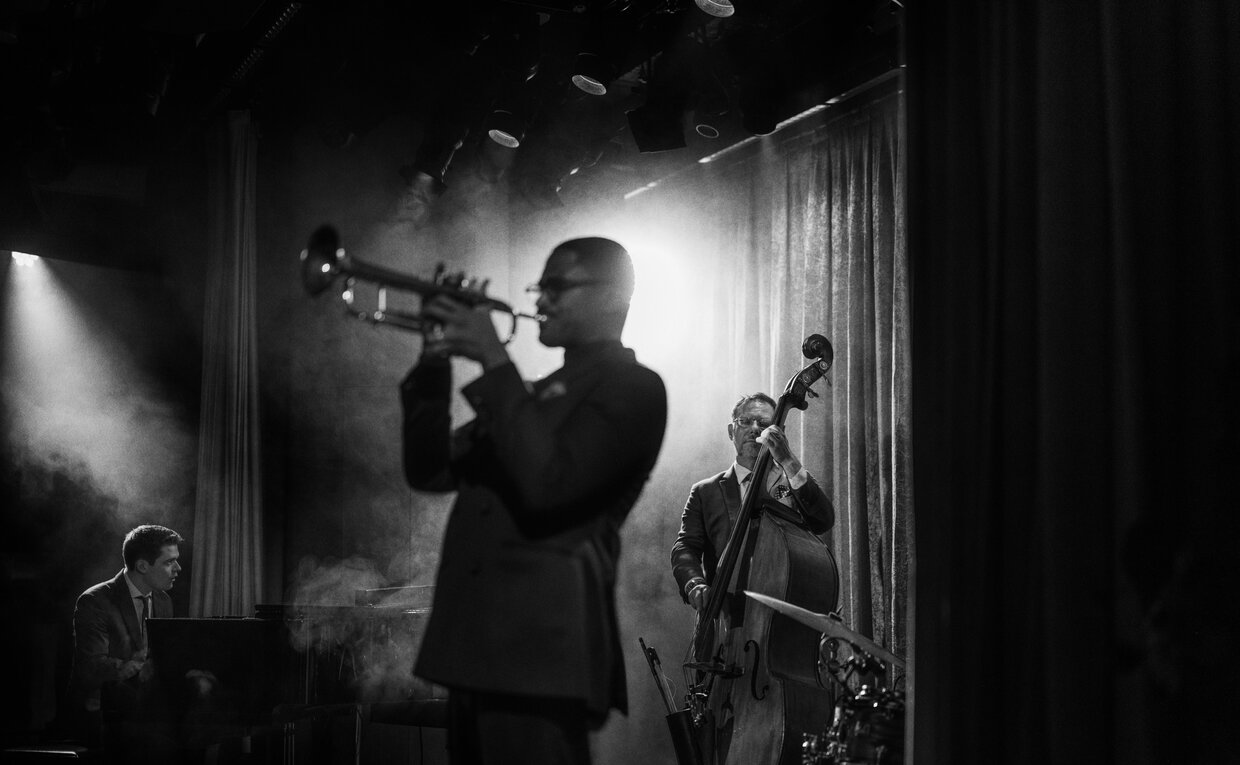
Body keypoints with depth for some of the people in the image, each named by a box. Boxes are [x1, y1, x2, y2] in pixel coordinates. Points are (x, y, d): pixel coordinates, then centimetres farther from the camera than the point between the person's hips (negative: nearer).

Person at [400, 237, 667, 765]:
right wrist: (435, 363, 7)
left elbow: (545, 482, -18)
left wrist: (494, 362, -13)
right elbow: (432, 472, 17)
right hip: (474, 645, 8)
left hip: (540, 649, -8)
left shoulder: (631, 388, -2)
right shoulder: (533, 395, 24)